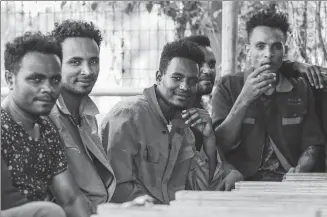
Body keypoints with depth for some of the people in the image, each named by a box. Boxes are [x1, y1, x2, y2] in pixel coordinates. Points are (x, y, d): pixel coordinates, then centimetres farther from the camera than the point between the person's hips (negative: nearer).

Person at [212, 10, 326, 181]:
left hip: (288, 182, 3)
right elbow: (221, 145, -3)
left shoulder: (300, 90, 10)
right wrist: (244, 99, -15)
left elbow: (311, 144, 8)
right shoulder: (228, 87, 4)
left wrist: (299, 171, -13)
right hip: (243, 183, -3)